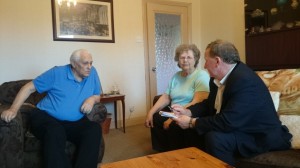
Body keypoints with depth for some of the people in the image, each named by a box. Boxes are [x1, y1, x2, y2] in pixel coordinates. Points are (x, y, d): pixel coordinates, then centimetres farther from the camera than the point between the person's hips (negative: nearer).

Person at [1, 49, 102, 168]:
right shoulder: (57, 73, -4)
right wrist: (13, 109, -11)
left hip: (75, 123, 3)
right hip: (46, 117, -2)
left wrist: (91, 99, -12)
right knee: (55, 132, -37)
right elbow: (29, 88, 0)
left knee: (95, 129, -27)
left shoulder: (92, 72, 5)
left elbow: (97, 96, 14)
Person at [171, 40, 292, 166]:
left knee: (214, 138, -30)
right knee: (195, 131, 1)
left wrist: (192, 122, -23)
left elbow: (227, 122, -34)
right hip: (236, 129, 9)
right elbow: (209, 104, 12)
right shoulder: (217, 78, -1)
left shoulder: (245, 81, -30)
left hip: (261, 136, -9)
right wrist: (188, 111, -4)